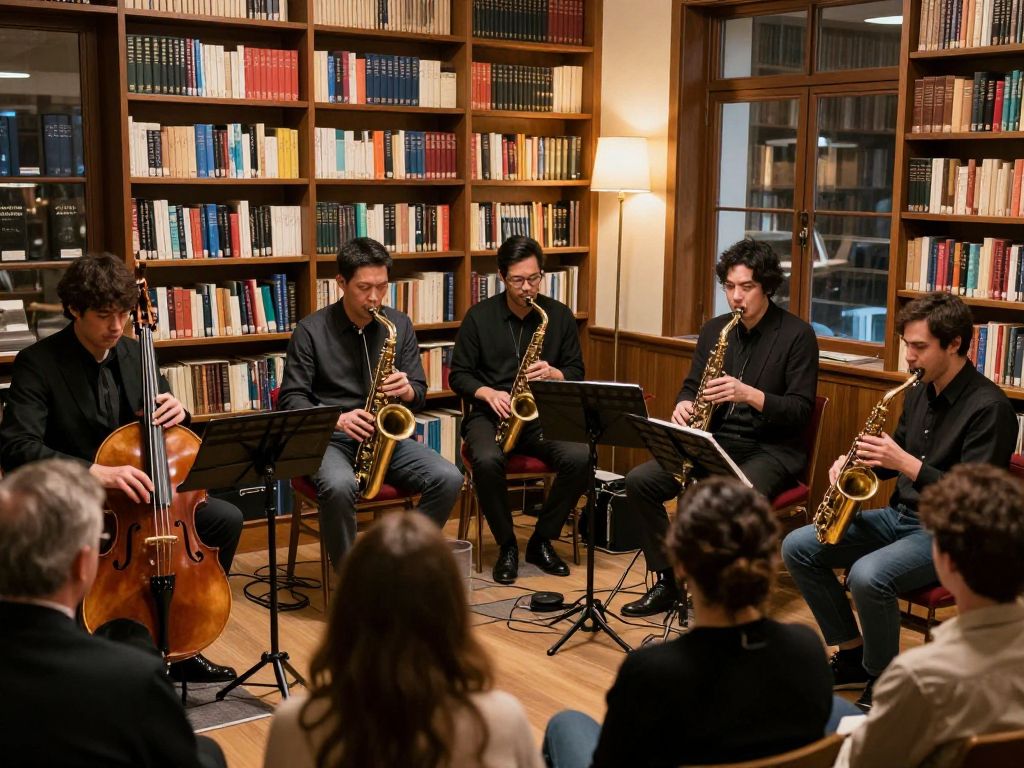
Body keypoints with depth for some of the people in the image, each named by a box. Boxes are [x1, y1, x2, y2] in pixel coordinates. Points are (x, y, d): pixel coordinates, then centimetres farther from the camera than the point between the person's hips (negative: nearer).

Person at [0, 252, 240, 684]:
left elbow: (173, 436, 14)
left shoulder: (134, 354, 4)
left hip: (135, 491, 6)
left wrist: (176, 414, -13)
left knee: (226, 519, -10)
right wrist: (94, 471, -41)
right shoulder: (38, 363, -14)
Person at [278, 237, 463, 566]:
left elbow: (420, 394, 10)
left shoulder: (400, 325, 7)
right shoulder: (311, 330, -3)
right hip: (329, 438, -3)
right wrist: (336, 419, -23)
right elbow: (291, 399, -5)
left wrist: (407, 391, -15)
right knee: (339, 486, -37)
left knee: (449, 478, -22)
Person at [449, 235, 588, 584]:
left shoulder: (560, 315, 6)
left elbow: (577, 372, 9)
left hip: (544, 414, 2)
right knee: (487, 461, -35)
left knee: (579, 458, -28)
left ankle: (542, 541, -6)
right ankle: (507, 545, -11)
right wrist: (487, 393, -15)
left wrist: (553, 374, -13)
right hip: (490, 413, -1)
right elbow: (458, 375, 4)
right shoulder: (479, 316, 2)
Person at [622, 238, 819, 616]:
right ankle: (668, 579, -2)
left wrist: (748, 393, -26)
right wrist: (684, 405, -10)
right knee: (639, 481, -13)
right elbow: (691, 384, 14)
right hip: (715, 442, 6)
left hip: (771, 450, -5)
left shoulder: (797, 335, -7)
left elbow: (801, 410, -12)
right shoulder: (714, 329, 9)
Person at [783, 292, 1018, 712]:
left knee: (867, 576, -34)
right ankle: (852, 656, 8)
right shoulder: (919, 393, 8)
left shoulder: (989, 407, -17)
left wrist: (907, 464, -28)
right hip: (899, 515, 9)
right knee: (797, 548, -3)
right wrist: (858, 460, -1)